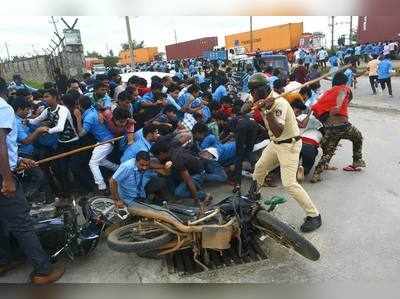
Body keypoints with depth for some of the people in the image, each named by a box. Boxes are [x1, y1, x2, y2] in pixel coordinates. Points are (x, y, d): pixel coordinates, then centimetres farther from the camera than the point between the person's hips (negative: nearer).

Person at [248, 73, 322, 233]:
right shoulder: (264, 100, 1)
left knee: (289, 183, -13)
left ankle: (314, 216, 1)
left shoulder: (278, 103, -26)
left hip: (289, 145, -9)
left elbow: (278, 131, -34)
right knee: (259, 168, 20)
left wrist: (268, 111, -41)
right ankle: (253, 196, 47)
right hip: (275, 143, 9)